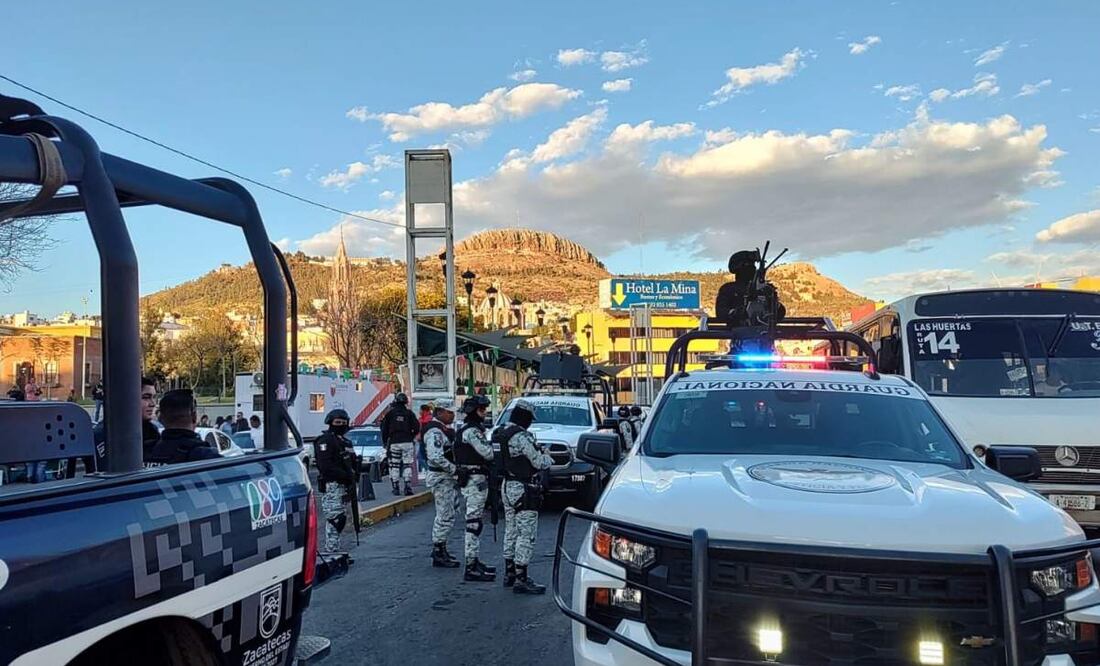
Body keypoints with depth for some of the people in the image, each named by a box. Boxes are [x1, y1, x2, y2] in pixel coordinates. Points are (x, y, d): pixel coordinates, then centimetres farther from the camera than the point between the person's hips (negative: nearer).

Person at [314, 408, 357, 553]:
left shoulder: (345, 442, 21)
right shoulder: (325, 441, -9)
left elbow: (351, 464, 25)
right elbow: (326, 466, -18)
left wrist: (352, 480, 8)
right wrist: (346, 476, -18)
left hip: (343, 486, 9)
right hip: (331, 486, -9)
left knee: (341, 518, 13)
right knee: (336, 519, -13)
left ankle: (332, 551, 22)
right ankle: (331, 552, -10)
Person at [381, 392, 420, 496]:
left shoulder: (390, 413, 2)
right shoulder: (409, 413, 2)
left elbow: (384, 428, 2)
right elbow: (417, 427, -1)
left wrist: (385, 442, 12)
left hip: (394, 442, 0)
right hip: (407, 442, 0)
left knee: (394, 465, 7)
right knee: (407, 464, 4)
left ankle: (395, 487, 6)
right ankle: (408, 487, -4)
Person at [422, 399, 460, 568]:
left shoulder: (445, 429, 14)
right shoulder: (435, 432, -19)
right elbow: (435, 458, -29)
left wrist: (455, 471, 11)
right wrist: (455, 469, -23)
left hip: (447, 478, 11)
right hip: (440, 478, -11)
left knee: (444, 515, 17)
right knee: (446, 516, -8)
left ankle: (439, 550, 27)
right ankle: (438, 554, -1)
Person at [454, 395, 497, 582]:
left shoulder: (467, 429, 18)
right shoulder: (472, 431, -15)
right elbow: (488, 453, -22)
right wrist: (495, 444, -4)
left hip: (473, 480, 11)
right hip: (475, 480, -11)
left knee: (474, 523, 16)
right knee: (473, 523, -9)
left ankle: (473, 561, 24)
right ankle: (471, 568, -8)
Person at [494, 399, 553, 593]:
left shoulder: (500, 434, 8)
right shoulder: (522, 437, -20)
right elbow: (539, 462, -17)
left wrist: (538, 450, 13)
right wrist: (548, 457, 4)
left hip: (507, 486, 10)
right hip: (523, 489, -9)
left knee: (511, 531, 17)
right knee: (527, 535, -4)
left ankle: (510, 574, 27)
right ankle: (521, 581, -2)